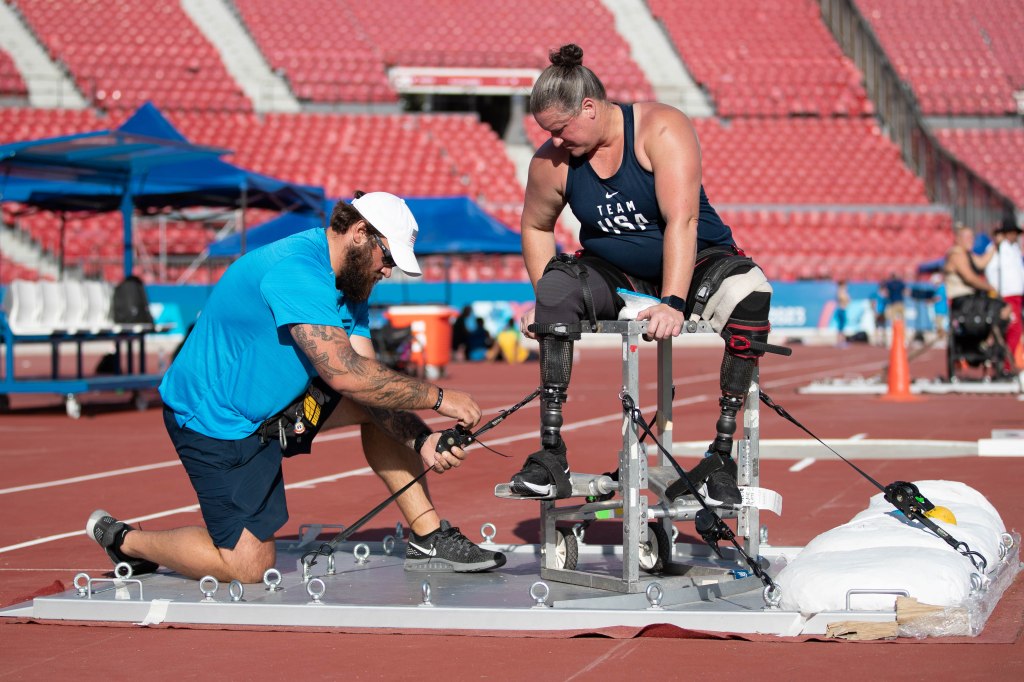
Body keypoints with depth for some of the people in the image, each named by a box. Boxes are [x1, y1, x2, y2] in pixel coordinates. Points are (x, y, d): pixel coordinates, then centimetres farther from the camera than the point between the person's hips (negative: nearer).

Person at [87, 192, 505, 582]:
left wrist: (422, 440, -18)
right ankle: (122, 539, 11)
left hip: (276, 401, 10)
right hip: (215, 417, -10)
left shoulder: (350, 283, 4)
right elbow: (344, 374, -35)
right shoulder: (296, 271, -27)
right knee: (249, 566, -10)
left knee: (378, 402, 2)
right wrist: (437, 398, -28)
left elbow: (366, 378, -3)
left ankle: (428, 540, 6)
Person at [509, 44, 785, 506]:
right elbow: (535, 227, 8)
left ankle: (722, 455, -30)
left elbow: (681, 220, -31)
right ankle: (551, 456, -31)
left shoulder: (662, 129, -22)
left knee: (749, 289, -35)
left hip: (694, 263, -3)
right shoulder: (551, 161, -10)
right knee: (559, 284, -29)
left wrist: (673, 303, -41)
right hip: (617, 277, 3)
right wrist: (543, 301, -5)